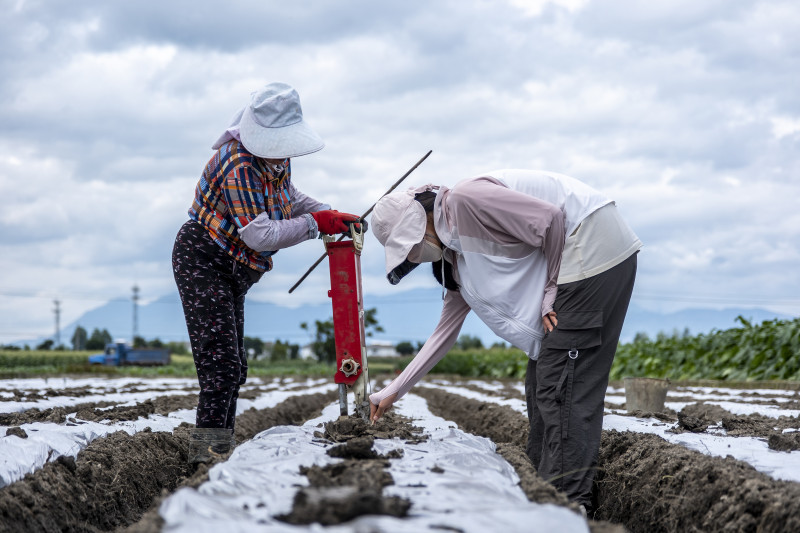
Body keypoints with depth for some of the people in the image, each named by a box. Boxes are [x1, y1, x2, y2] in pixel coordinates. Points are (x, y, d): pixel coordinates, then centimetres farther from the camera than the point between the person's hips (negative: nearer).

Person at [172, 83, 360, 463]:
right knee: (221, 362, -16)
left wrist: (330, 215, 1)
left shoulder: (277, 157, 1)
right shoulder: (239, 165, -27)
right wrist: (314, 224, -26)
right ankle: (208, 449, -14)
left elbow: (287, 198, 17)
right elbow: (259, 234, -31)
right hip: (202, 262, -10)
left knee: (233, 367, 13)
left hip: (232, 273, 10)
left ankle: (221, 446, 20)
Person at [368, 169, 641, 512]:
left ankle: (569, 503, -11)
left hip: (593, 245, -10)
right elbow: (445, 332, 20)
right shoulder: (457, 257, 15)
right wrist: (394, 391, 21)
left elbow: (550, 218, -20)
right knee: (541, 382, 12)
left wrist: (551, 291, -10)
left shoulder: (463, 200, -15)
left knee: (561, 380, -12)